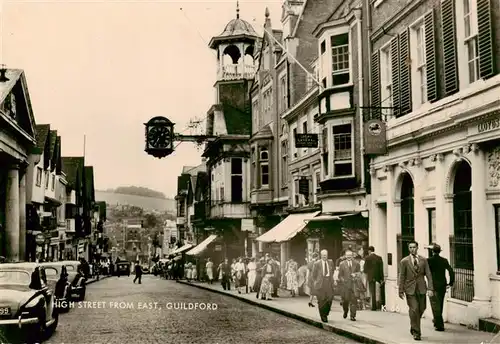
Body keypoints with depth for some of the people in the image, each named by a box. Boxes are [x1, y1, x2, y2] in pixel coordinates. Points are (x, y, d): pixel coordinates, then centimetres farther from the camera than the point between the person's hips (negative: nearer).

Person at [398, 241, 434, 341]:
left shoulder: (423, 260, 4)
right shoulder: (404, 261, -2)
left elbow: (428, 275, 3)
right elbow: (402, 277, 1)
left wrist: (430, 288, -5)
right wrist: (401, 290, 0)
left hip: (421, 288, 3)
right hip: (410, 289, -3)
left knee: (421, 309, 9)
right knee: (414, 309, -9)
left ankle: (414, 326, 34)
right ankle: (416, 332, 2)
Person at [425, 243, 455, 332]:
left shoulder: (429, 260, -10)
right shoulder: (444, 260, 1)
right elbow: (451, 271, -3)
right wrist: (451, 283, 6)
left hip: (434, 286, -5)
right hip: (443, 286, 5)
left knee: (436, 305, -1)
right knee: (440, 305, 19)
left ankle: (439, 325, -6)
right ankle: (437, 321, 35)